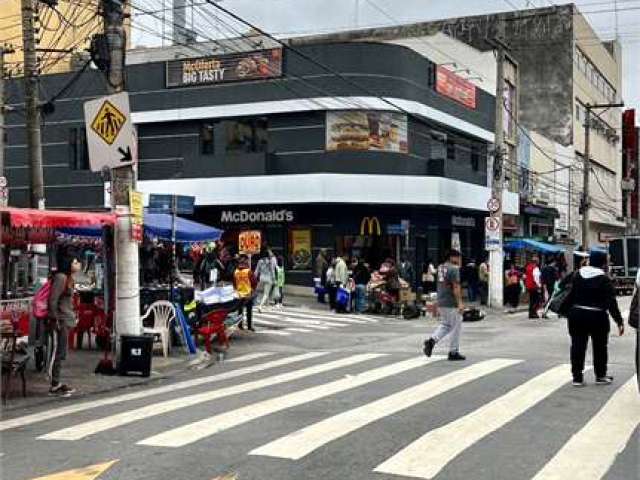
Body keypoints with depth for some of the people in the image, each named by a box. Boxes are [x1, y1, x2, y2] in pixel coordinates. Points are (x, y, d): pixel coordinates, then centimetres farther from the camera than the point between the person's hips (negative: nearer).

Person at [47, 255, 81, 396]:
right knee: (56, 353, -5)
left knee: (60, 354, 13)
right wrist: (55, 320, -20)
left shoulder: (67, 278, 15)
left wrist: (72, 316, 16)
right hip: (59, 321, -10)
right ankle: (55, 386, -1)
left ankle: (57, 383, 20)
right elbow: (52, 300, -20)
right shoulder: (60, 277, -14)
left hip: (65, 321, 10)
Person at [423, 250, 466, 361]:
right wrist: (460, 302, -22)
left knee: (445, 325, 19)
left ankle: (432, 340, -2)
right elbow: (456, 287, -20)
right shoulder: (454, 269, -15)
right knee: (456, 327, 3)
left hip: (441, 302, 8)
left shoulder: (440, 267, 12)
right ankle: (453, 353, 9)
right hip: (452, 303, -8)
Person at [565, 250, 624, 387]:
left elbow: (571, 295, 8)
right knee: (600, 347, 13)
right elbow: (611, 302, -11)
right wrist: (619, 321, -7)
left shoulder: (578, 275, 4)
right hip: (597, 317, -4)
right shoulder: (604, 279, -10)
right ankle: (600, 376, 22)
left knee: (578, 346, 7)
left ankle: (577, 377, 8)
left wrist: (569, 312, 17)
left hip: (577, 315, 4)